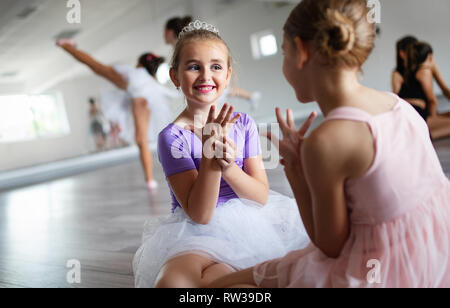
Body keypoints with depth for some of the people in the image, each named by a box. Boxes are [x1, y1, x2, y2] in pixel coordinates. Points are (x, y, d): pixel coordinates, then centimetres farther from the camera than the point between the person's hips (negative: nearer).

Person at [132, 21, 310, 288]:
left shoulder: (244, 124, 1)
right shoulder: (173, 136, -11)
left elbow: (262, 196, -3)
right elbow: (200, 214, -17)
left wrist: (228, 166, -23)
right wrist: (210, 152, -28)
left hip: (249, 221, 4)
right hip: (198, 233, -3)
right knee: (172, 282, -33)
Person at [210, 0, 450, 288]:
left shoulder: (327, 141, -24)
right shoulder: (398, 104, -1)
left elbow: (331, 247, -13)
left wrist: (295, 166, -8)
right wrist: (304, 159, 6)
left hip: (378, 275, -8)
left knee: (222, 284, 0)